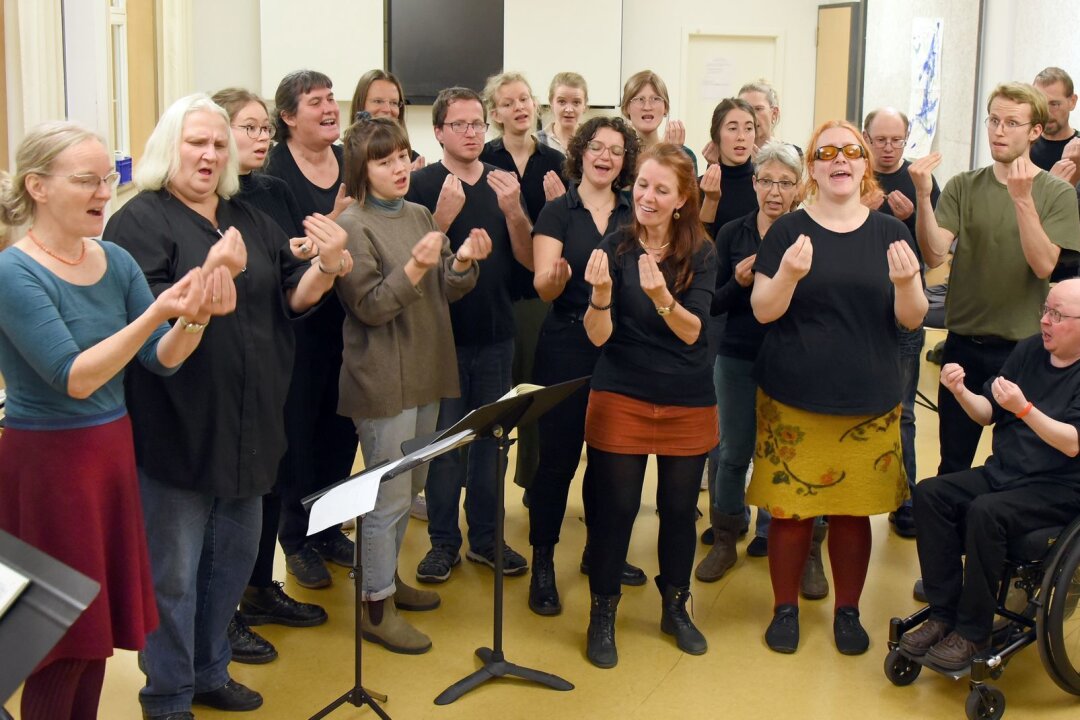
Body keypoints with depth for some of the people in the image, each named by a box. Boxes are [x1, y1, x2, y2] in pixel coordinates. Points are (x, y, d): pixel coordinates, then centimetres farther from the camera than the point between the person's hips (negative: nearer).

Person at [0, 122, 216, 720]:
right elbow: (75, 378, -23)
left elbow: (162, 359, -1)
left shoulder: (116, 262, 2)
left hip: (114, 453, 6)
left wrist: (194, 318, -21)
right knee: (60, 635, 5)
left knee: (98, 625, 16)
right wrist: (155, 313, -31)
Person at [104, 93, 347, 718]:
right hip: (179, 425, -7)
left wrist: (327, 267, -12)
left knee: (234, 555, 18)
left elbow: (294, 298, 8)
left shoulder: (252, 221, 11)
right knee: (175, 568, 3)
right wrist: (211, 273, -33)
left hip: (247, 422, 7)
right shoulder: (141, 220, -9)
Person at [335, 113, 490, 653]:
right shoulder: (353, 225, -11)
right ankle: (376, 606, 11)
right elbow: (369, 307, -16)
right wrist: (414, 269, -29)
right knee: (389, 497, -1)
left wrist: (462, 263, -11)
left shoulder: (420, 217, 8)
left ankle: (387, 577, 35)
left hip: (426, 373, 7)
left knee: (410, 488, 18)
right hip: (382, 380, -7)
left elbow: (445, 293, 8)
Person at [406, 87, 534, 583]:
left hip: (496, 334, 4)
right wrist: (443, 216, -25)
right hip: (443, 334, -3)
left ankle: (485, 536, 21)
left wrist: (514, 211, -15)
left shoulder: (503, 185, 7)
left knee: (491, 439, 10)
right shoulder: (421, 186, -4)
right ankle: (443, 541, 14)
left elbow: (529, 260, 2)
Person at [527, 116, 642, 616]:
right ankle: (542, 563, 10)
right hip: (568, 345, -3)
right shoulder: (558, 211, -1)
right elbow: (543, 286, -11)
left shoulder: (635, 214, 8)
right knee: (558, 454, -1)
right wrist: (555, 278, -32)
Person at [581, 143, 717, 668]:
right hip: (621, 398, -1)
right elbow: (598, 336, -12)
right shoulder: (615, 247, -7)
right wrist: (601, 294, -33)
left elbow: (692, 330, -16)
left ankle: (675, 609, 32)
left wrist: (662, 296, -36)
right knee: (614, 507, 2)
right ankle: (602, 614, 20)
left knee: (680, 509, 12)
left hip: (688, 403, 2)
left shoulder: (701, 254, -4)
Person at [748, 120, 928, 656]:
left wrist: (906, 283, -18)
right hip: (794, 400, -1)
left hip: (868, 403, 2)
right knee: (790, 509, 2)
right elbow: (763, 310, -4)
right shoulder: (788, 231, 1)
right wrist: (789, 274, -23)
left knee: (854, 511, 8)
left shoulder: (889, 234, 6)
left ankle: (848, 611, 25)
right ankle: (785, 608, 20)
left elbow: (912, 318, 4)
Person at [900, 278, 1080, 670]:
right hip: (1002, 472, 7)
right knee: (929, 494, -16)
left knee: (984, 512, -32)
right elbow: (988, 414, 11)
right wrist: (961, 392, -9)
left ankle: (973, 631, -17)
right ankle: (944, 614, -12)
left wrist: (1023, 408, -34)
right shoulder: (1028, 350, 7)